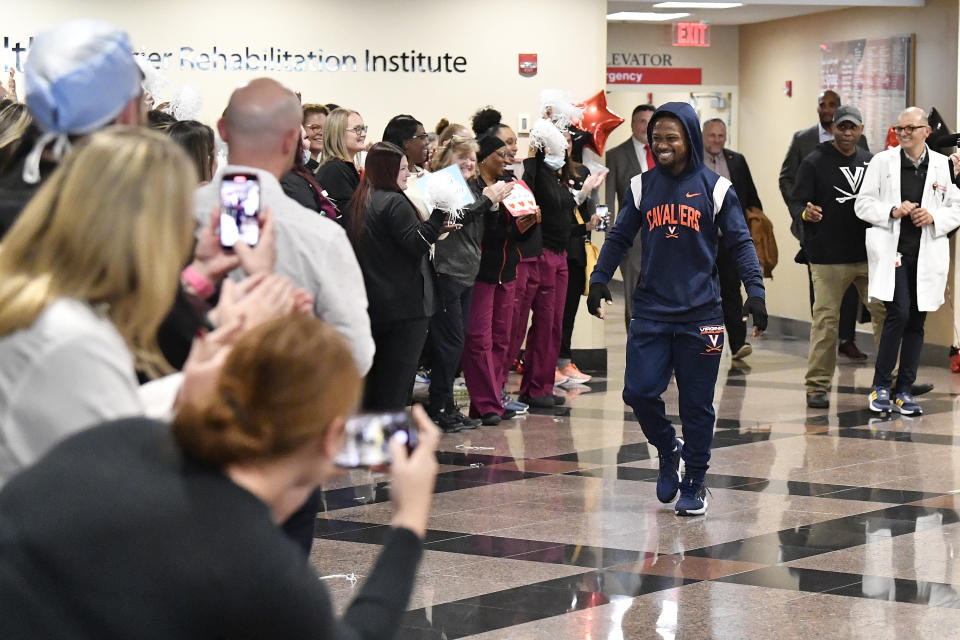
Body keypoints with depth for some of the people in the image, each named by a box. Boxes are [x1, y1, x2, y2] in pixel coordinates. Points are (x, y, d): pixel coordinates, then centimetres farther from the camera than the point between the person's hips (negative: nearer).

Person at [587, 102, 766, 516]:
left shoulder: (714, 187, 0)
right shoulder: (641, 186, 7)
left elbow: (740, 243, 2)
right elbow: (619, 237, 14)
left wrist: (755, 290, -9)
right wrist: (599, 279, 3)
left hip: (700, 314, -2)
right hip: (650, 311, 2)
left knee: (697, 404, 3)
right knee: (639, 391, -7)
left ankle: (694, 484, 19)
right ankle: (668, 449, 22)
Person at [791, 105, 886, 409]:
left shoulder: (871, 162, 12)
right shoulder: (814, 162, -1)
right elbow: (798, 204, -4)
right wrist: (806, 213, -25)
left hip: (870, 255, 4)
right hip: (828, 258, -4)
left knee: (885, 314, 2)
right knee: (825, 318, -3)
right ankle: (817, 386, 4)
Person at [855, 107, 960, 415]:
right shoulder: (882, 161, 3)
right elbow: (863, 205, 3)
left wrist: (934, 216, -9)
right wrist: (892, 211, -13)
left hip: (927, 255, 3)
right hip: (892, 251, -3)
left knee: (916, 321, 7)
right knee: (899, 313, -15)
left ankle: (904, 390, 18)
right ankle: (881, 385, -1)